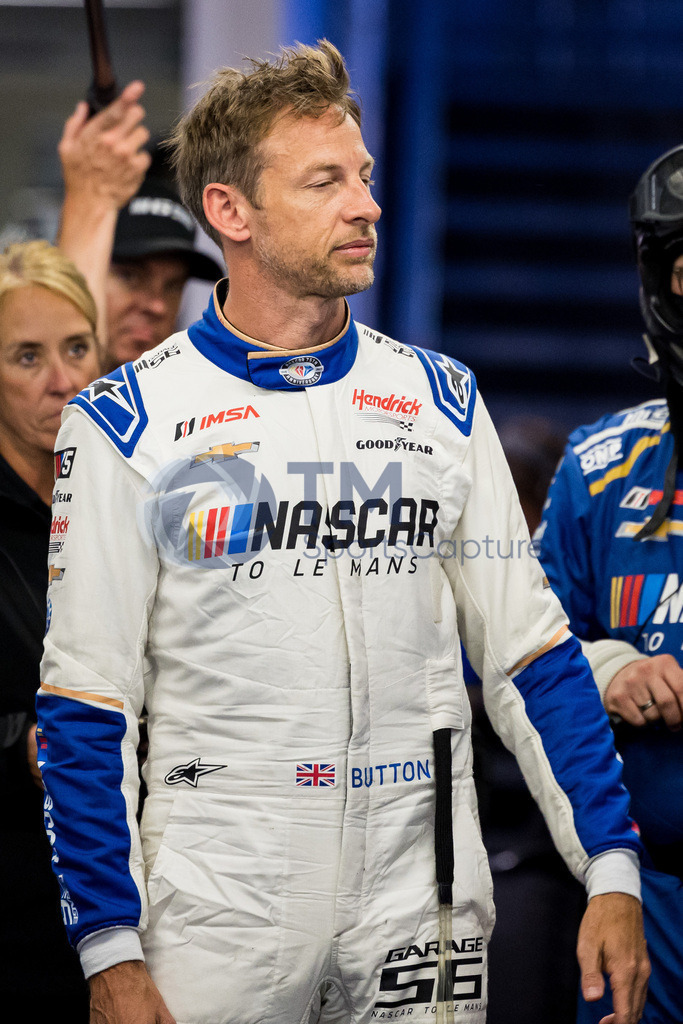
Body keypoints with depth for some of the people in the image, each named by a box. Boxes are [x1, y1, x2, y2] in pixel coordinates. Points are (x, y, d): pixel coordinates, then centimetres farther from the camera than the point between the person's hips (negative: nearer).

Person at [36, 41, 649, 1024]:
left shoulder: (441, 403, 7)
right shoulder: (129, 425, -3)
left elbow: (533, 657, 9)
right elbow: (87, 706, -4)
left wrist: (612, 875, 1)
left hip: (426, 914, 3)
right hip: (217, 932, -3)